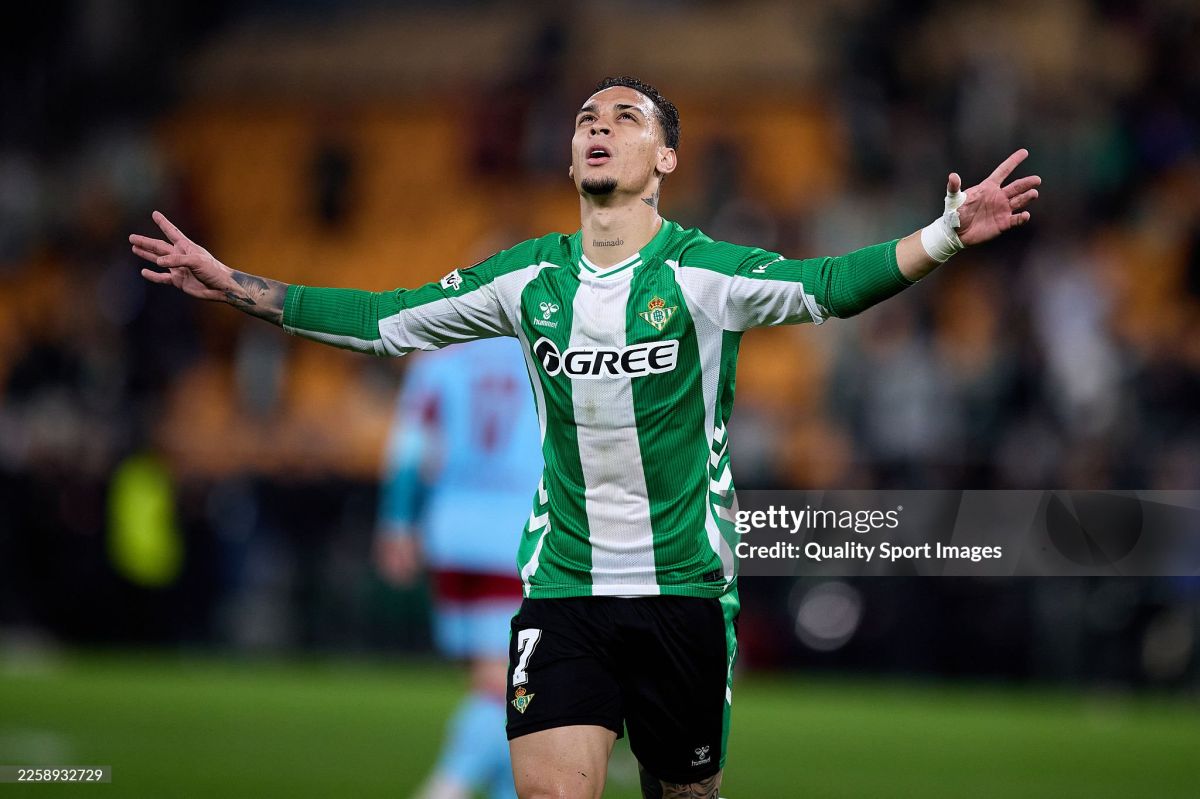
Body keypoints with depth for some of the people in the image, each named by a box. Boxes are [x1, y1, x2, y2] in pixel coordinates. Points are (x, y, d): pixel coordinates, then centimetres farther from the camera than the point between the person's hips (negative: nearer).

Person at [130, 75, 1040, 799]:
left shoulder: (704, 271, -7)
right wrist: (233, 285, 8)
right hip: (563, 593, 2)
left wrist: (944, 236, -37)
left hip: (685, 588, -2)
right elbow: (386, 321, 11)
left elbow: (825, 286, -21)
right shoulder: (531, 278, 5)